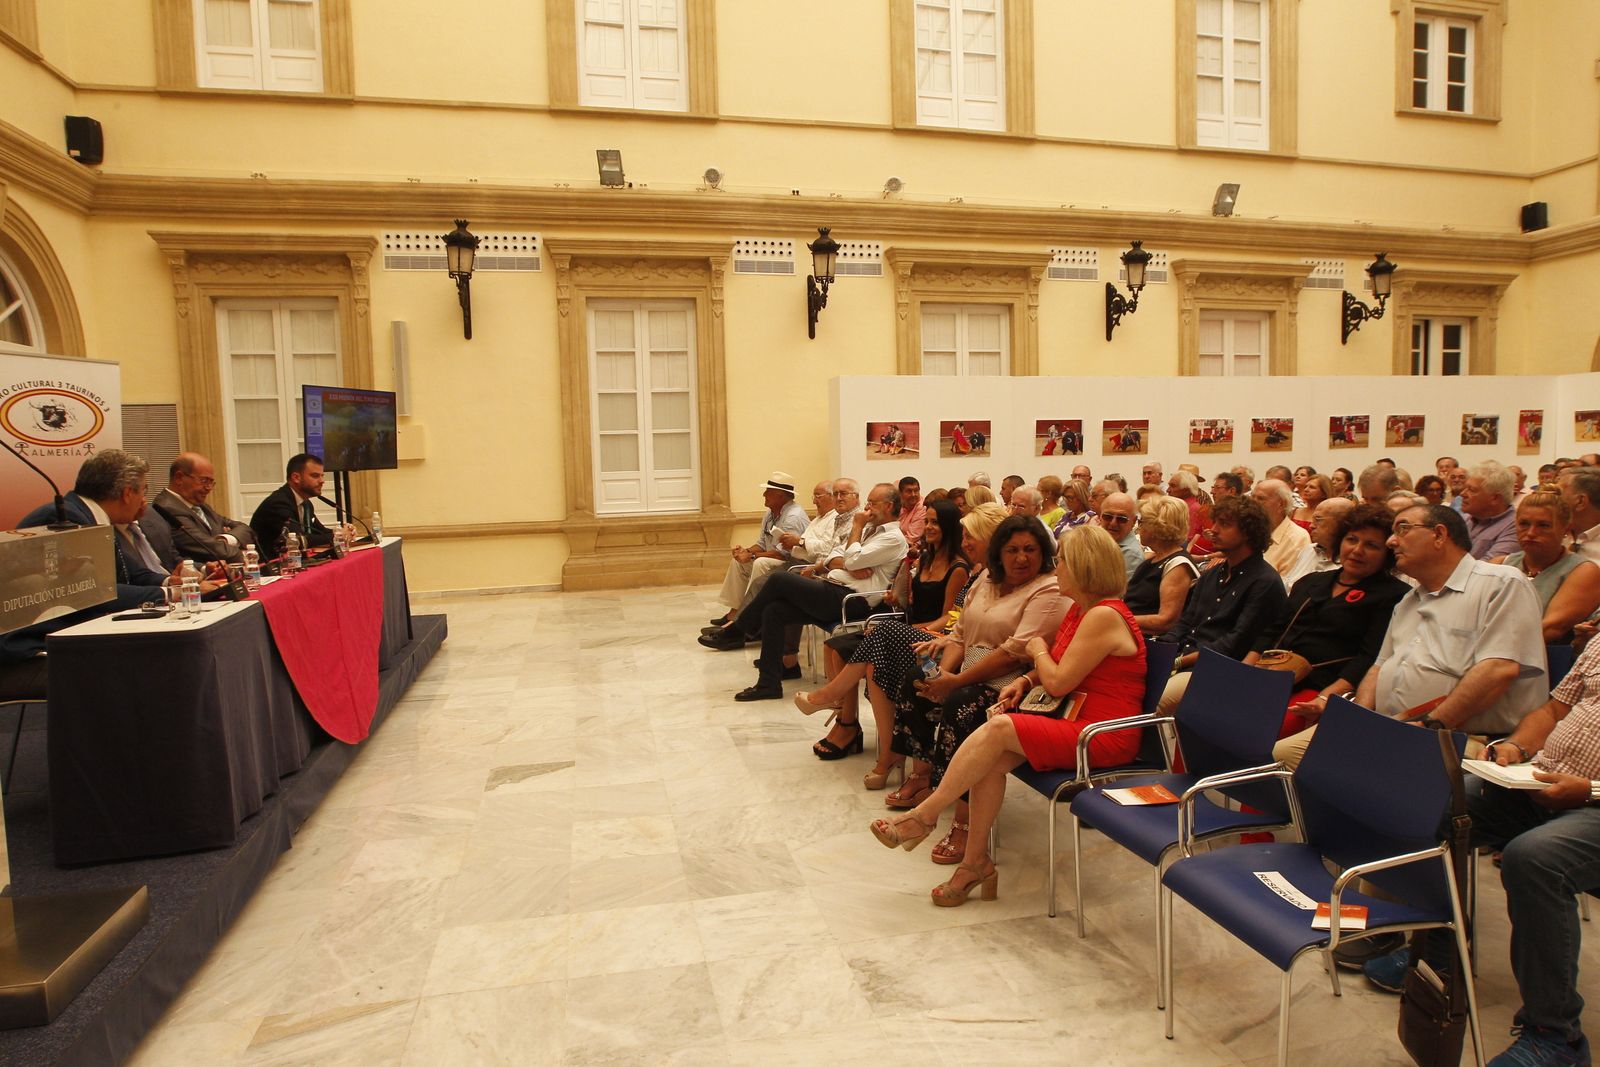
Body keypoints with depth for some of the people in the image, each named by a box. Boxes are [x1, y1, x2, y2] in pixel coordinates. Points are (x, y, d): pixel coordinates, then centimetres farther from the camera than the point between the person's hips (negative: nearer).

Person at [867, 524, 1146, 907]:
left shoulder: (1104, 616, -18)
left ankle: (924, 815, -12)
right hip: (1074, 721, 9)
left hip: (1103, 736, -9)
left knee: (998, 728, -24)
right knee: (993, 759, -15)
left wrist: (1039, 651, -1)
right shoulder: (1079, 609, 13)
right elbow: (1056, 673, 21)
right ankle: (976, 862, -8)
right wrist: (1026, 680, 1)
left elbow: (1058, 682, -20)